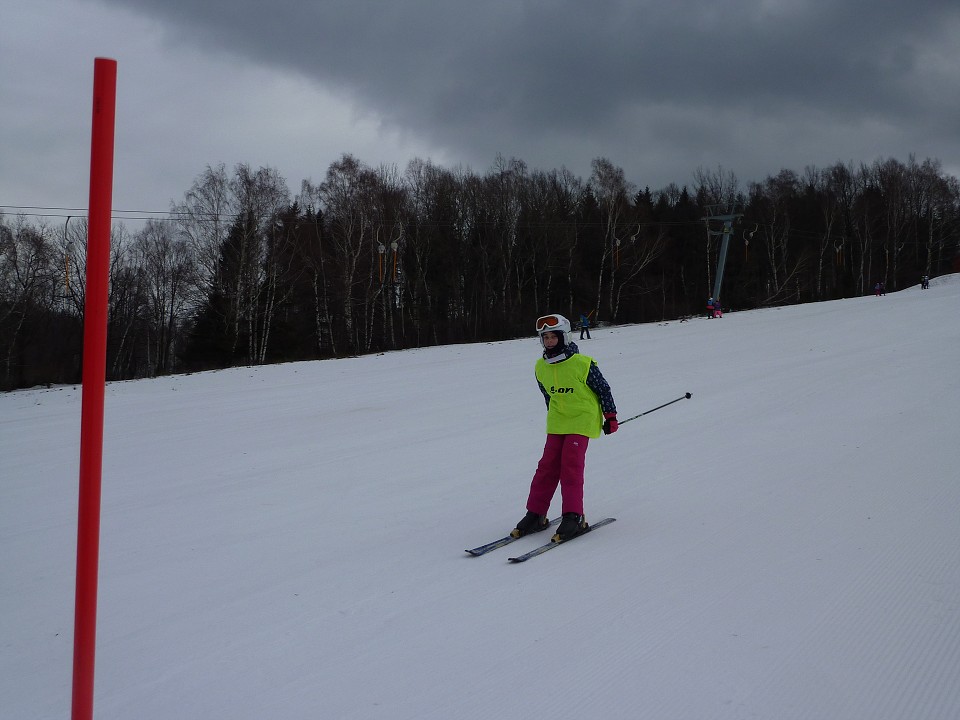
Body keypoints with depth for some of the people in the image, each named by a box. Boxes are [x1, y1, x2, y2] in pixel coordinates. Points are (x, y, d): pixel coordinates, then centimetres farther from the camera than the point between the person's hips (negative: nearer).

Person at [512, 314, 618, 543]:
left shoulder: (582, 363, -14)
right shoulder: (541, 367, 2)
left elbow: (603, 388, -3)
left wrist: (610, 416, 1)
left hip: (582, 421, -5)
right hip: (557, 423, 5)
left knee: (571, 466, -15)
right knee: (547, 466, 0)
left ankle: (574, 517, -11)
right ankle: (536, 514, 6)